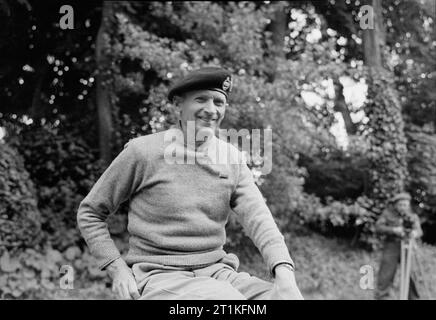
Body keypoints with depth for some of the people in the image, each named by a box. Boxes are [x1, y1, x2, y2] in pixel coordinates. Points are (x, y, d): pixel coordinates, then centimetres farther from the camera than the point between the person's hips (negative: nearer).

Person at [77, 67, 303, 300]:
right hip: (159, 277, -4)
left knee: (290, 296, -20)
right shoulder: (142, 151, -4)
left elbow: (258, 217, -7)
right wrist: (117, 269, -7)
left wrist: (285, 273, -25)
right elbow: (89, 213, 5)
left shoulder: (232, 158, 6)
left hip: (217, 272, 4)